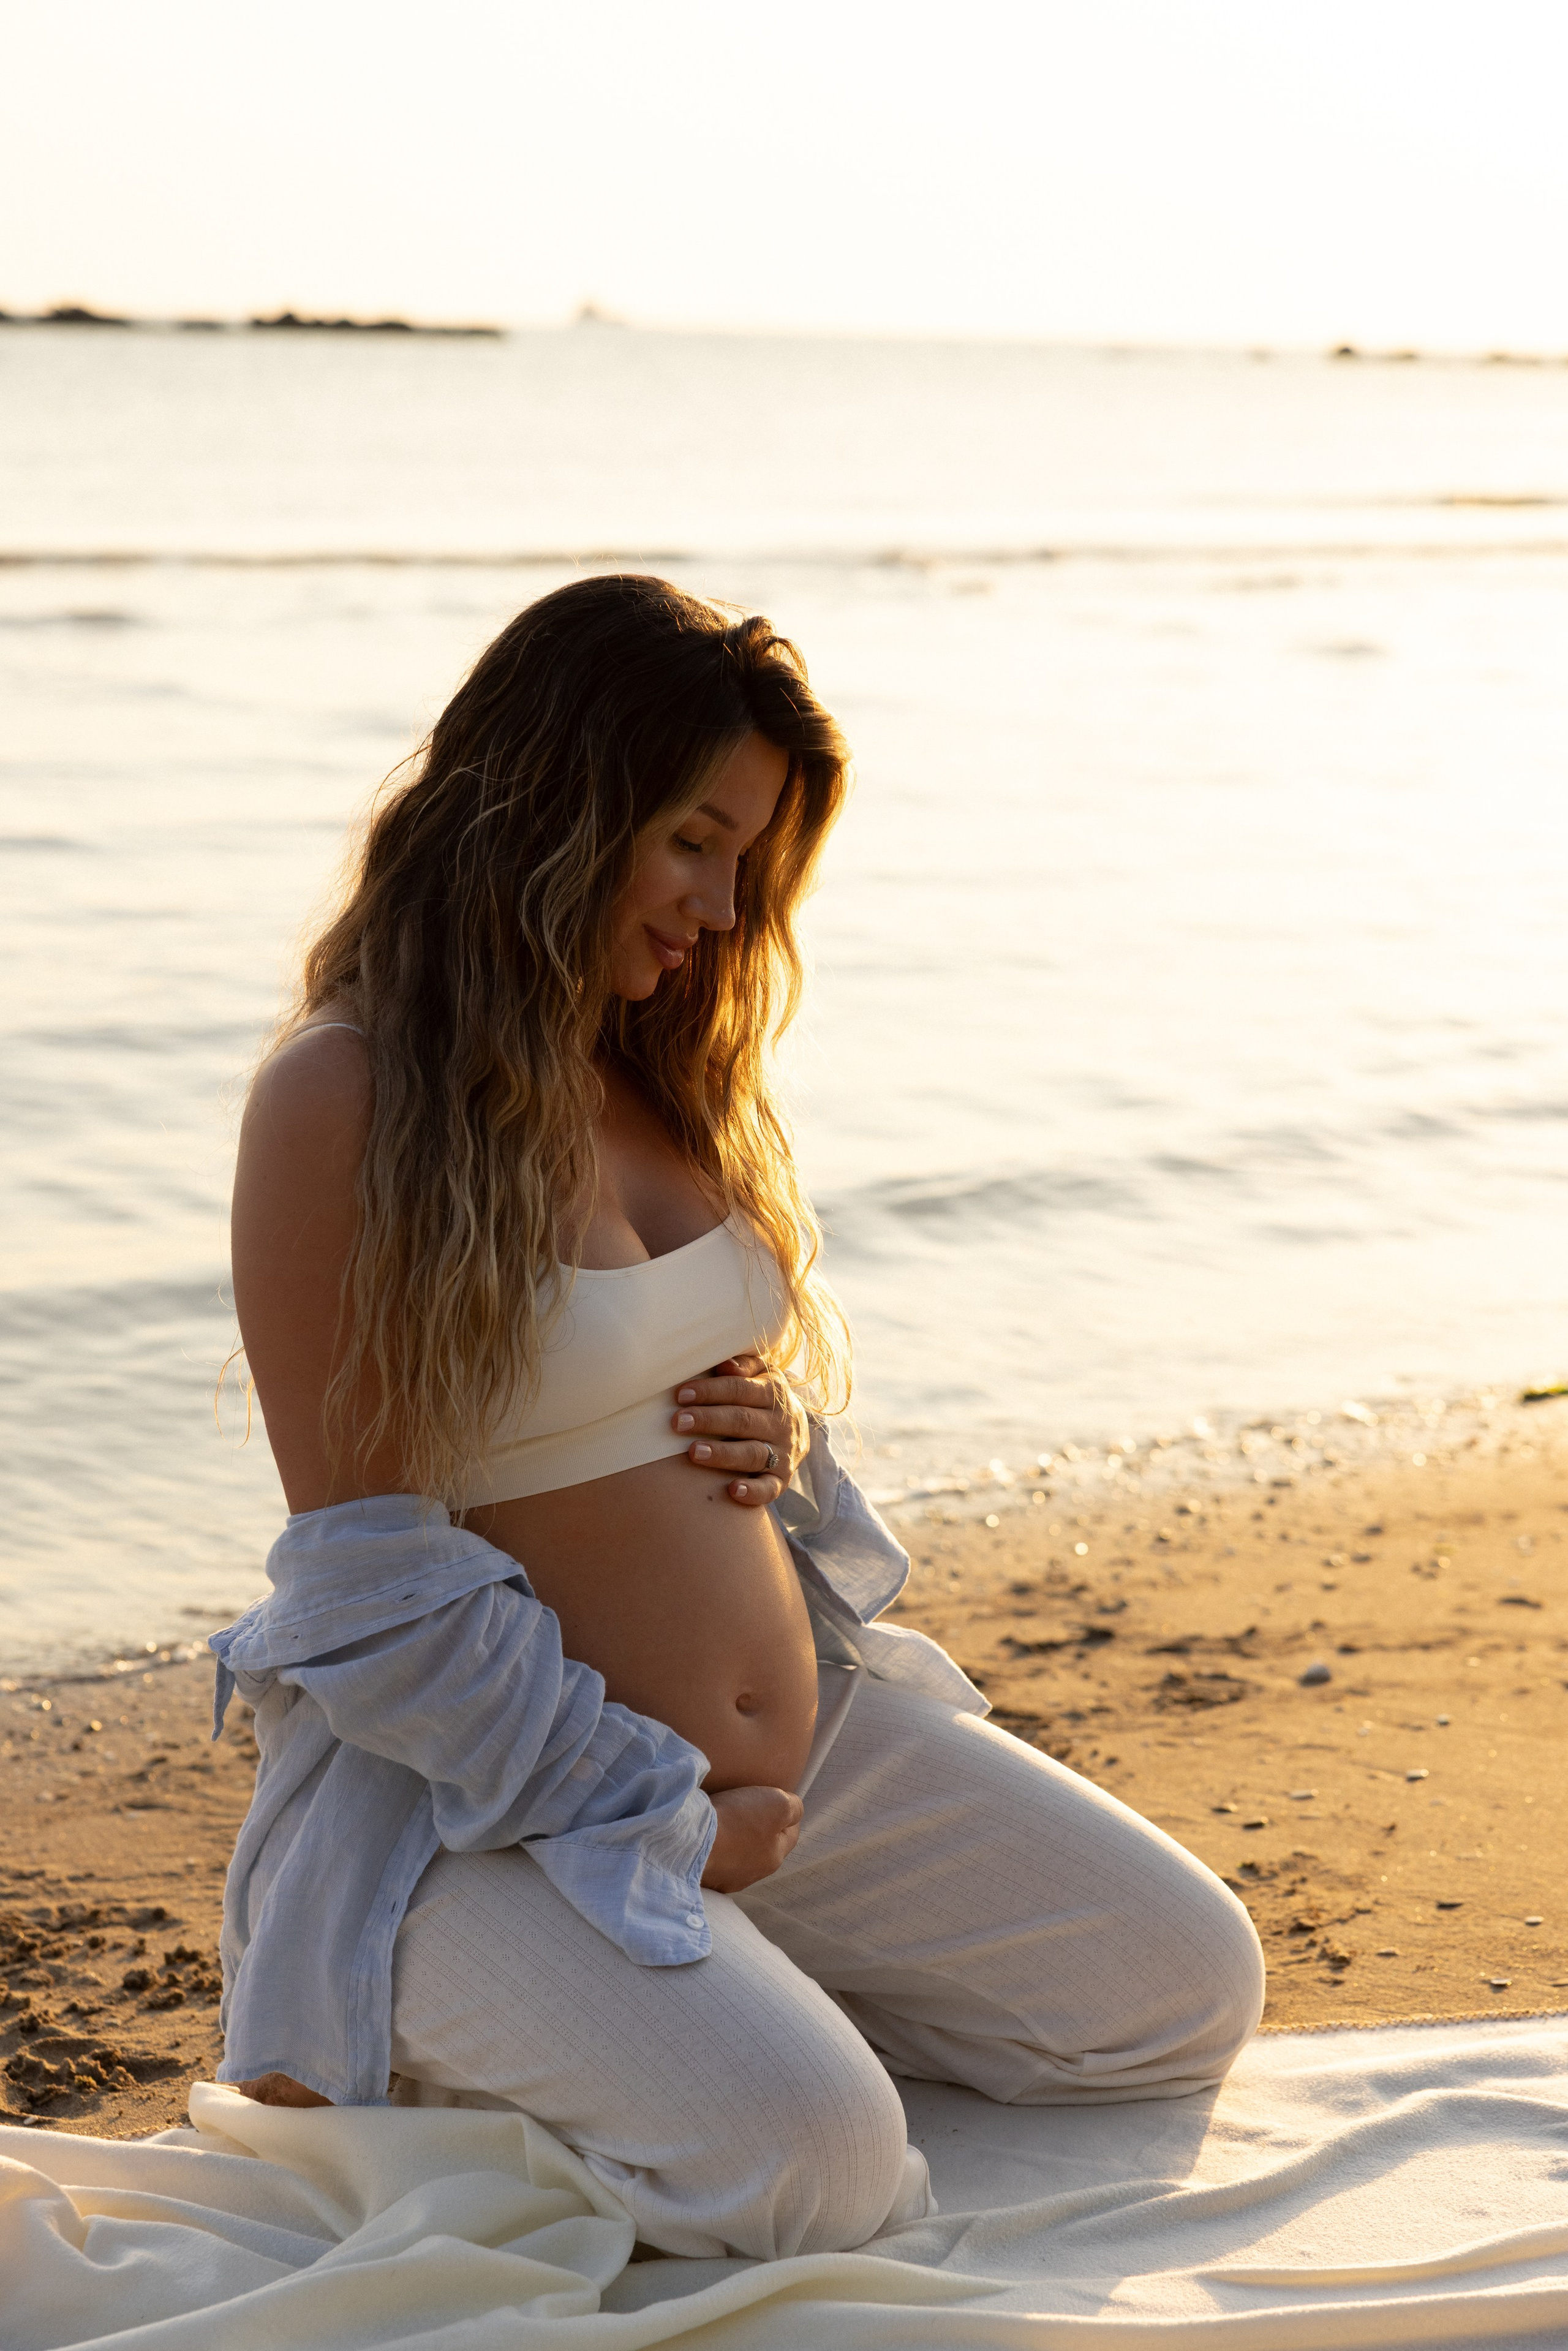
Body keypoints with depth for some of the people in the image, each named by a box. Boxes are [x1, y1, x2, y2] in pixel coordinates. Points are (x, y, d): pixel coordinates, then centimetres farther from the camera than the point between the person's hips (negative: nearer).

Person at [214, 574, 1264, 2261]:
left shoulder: (660, 1066, 9)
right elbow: (368, 1583, -17)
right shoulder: (339, 1099, -16)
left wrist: (787, 1414, -2)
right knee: (804, 2158, -28)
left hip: (811, 1735, 8)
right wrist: (656, 1819, -14)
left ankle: (727, 1985, 15)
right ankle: (437, 2055, 1)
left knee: (1188, 1987, 3)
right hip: (497, 1800, -8)